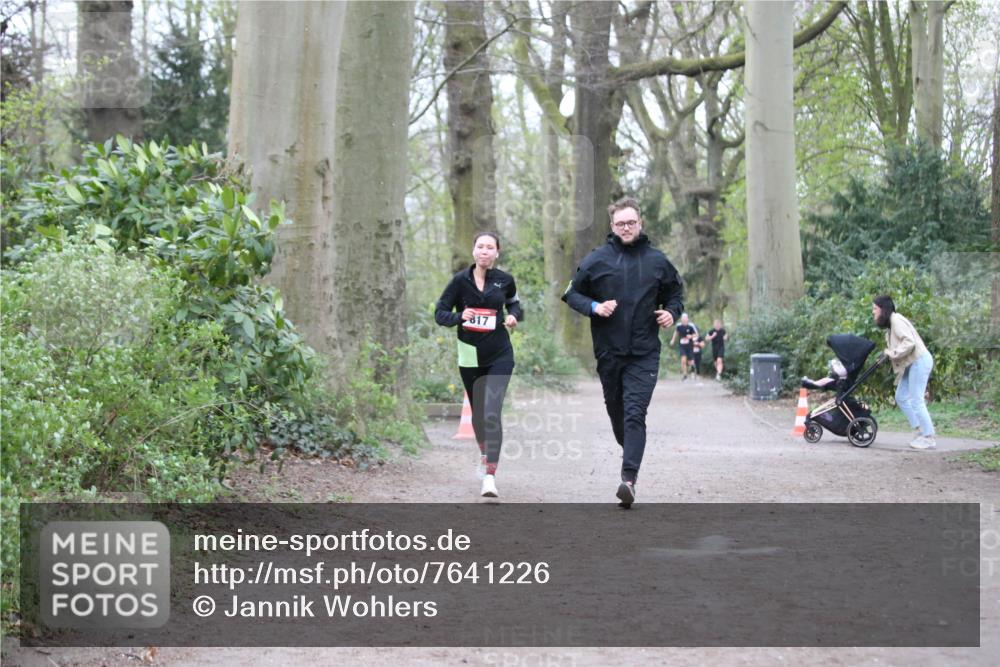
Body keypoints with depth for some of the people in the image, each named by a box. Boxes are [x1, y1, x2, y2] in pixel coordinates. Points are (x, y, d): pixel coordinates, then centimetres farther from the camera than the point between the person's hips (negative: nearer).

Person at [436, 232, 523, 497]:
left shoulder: (504, 280, 0)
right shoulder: (460, 280, -4)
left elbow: (514, 304, 19)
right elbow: (440, 313, -2)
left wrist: (514, 315, -3)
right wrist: (459, 316, -22)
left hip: (500, 356, -1)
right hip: (470, 356, 1)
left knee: (492, 413, -16)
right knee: (477, 414, 16)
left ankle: (490, 476, -17)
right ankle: (485, 453, 47)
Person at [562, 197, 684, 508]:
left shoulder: (657, 261, 5)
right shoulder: (596, 260, 0)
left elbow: (675, 292, 19)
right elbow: (572, 293, 7)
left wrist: (671, 312, -1)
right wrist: (594, 307, -11)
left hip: (644, 354, -1)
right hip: (608, 351, 2)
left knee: (635, 414, -13)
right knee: (615, 410, 15)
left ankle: (629, 479, -20)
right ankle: (630, 450, 41)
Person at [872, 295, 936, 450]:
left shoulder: (896, 320, -15)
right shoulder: (890, 323, 16)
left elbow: (909, 342, -25)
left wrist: (892, 353, -18)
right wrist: (888, 353, -1)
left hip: (919, 361, -11)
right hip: (911, 364, 11)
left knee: (916, 400, -9)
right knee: (901, 397, 12)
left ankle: (928, 438, -5)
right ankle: (920, 431, 15)